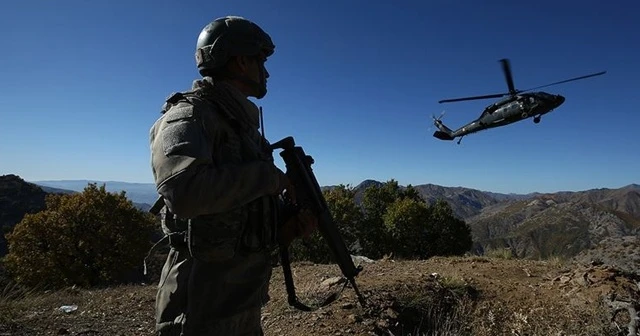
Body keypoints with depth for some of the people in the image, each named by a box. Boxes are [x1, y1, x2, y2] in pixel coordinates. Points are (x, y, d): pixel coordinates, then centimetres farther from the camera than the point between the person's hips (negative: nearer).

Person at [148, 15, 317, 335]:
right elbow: (184, 191, -34)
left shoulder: (244, 124, 12)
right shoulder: (190, 115, -14)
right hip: (204, 304, -8)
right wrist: (271, 175, -21)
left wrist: (288, 223, -4)